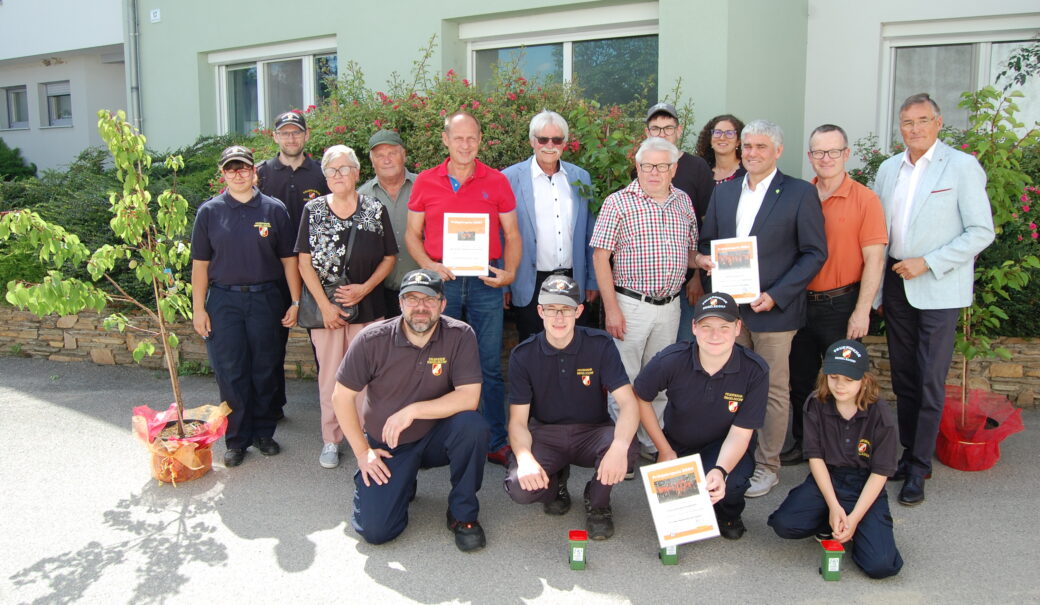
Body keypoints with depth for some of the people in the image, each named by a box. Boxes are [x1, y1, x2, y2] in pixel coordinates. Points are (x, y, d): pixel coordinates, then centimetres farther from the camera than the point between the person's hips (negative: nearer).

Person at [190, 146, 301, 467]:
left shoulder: (274, 209, 3)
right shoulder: (209, 211, 4)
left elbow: (289, 259, 5)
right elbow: (200, 263, 5)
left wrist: (295, 302, 1)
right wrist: (198, 308, 1)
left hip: (266, 299, 0)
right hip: (223, 300, 0)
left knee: (266, 369, 6)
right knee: (230, 372, 2)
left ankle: (263, 432, 22)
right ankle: (237, 439, 15)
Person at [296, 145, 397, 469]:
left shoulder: (375, 210, 1)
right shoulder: (313, 210, 2)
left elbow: (389, 257, 4)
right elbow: (305, 262, 0)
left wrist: (364, 288, -10)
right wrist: (325, 305, -8)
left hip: (367, 306, 0)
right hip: (326, 307, 0)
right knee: (329, 375, 5)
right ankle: (331, 440, 16)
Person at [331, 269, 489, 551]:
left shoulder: (460, 335, -16)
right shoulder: (372, 339, -15)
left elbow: (469, 397, -22)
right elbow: (342, 396, -6)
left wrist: (412, 411, -27)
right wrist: (362, 452, -7)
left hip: (436, 437, 0)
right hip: (385, 446, 0)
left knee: (472, 424, -32)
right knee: (375, 531, -13)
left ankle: (463, 514, -8)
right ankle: (404, 484, 22)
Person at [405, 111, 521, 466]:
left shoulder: (496, 181, 4)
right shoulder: (425, 182, 5)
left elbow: (512, 234, 7)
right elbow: (412, 233, 9)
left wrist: (509, 272, -8)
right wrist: (430, 266, -8)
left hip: (485, 281, -1)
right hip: (442, 281, 1)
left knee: (490, 366, 3)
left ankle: (497, 443, 12)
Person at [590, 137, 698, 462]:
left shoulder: (684, 202, 9)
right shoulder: (618, 202, -7)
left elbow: (691, 250, 18)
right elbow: (600, 256, -10)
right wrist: (611, 309, -14)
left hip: (670, 305, 5)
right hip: (630, 304, -5)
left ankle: (651, 442, 28)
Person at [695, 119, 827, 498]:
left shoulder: (801, 194, -4)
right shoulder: (723, 192, 11)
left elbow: (815, 253, -7)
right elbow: (707, 241, 19)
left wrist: (776, 295, -15)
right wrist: (705, 259, -5)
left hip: (773, 309, -4)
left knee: (774, 391, 6)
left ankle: (767, 467, 19)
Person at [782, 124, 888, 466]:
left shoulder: (865, 200, -7)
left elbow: (874, 260, -9)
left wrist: (862, 311, -14)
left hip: (841, 305, -4)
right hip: (801, 302, 4)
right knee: (800, 380, 14)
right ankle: (802, 444, 31)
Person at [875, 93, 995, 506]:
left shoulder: (963, 167, -6)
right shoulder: (888, 169, 9)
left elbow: (982, 232, -8)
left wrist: (928, 263, -15)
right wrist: (875, 286, 9)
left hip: (938, 290, -5)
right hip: (896, 285, 5)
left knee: (930, 381, -3)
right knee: (903, 376, 11)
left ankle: (918, 469, 6)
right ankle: (909, 455, 24)